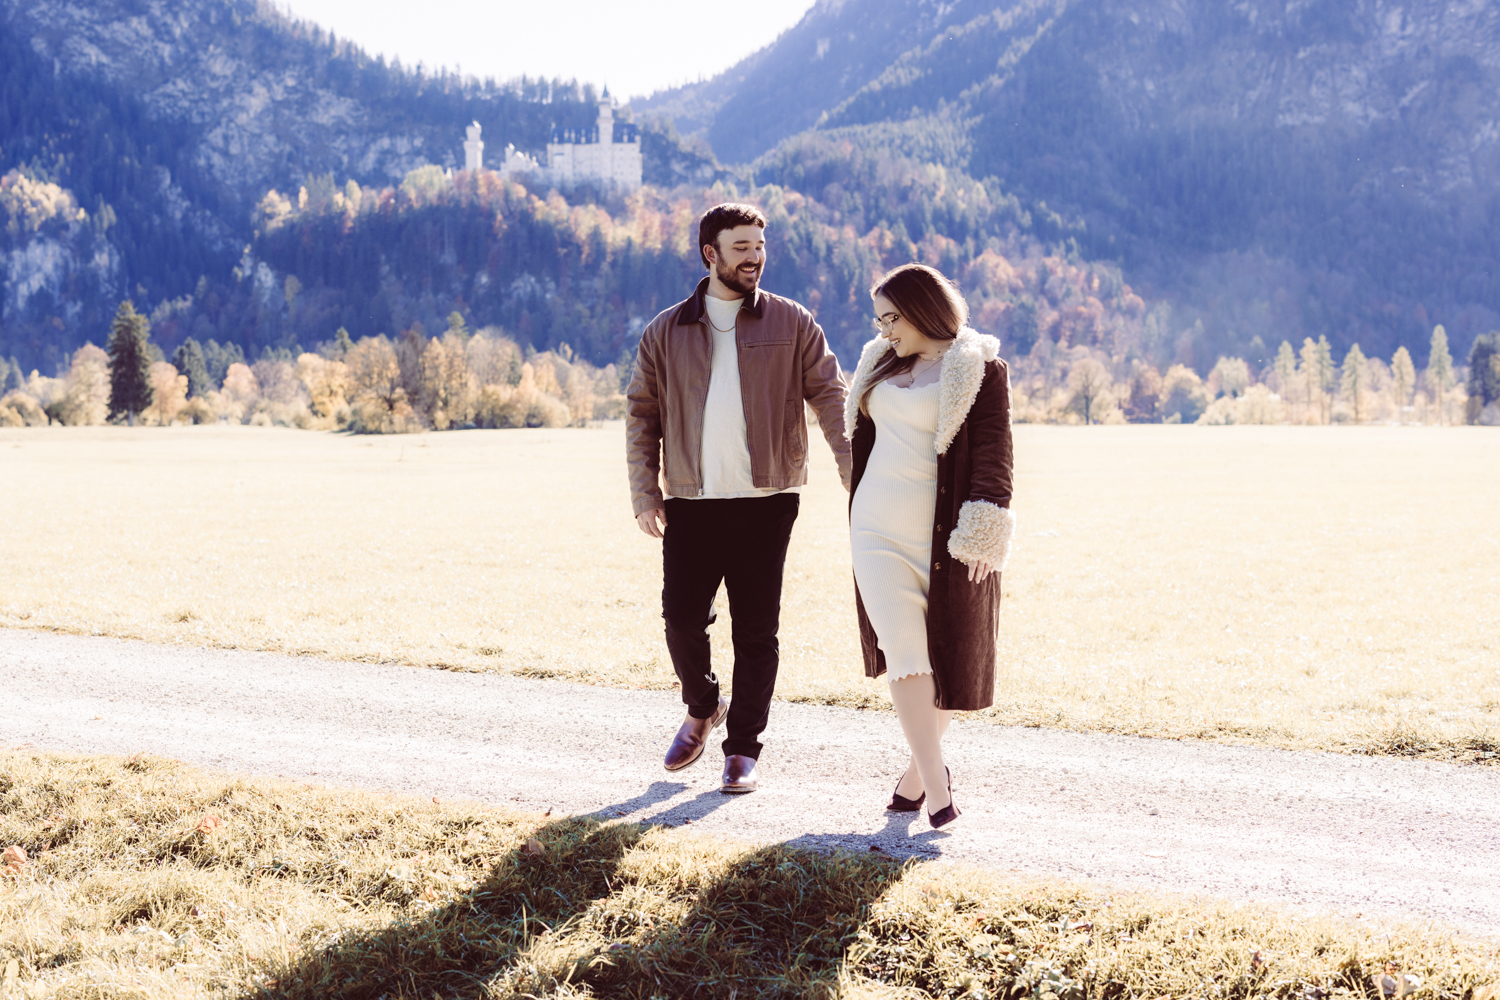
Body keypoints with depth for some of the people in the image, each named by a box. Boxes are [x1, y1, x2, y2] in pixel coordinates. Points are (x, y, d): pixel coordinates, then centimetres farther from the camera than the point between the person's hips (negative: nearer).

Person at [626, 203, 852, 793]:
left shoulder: (791, 324, 5)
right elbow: (641, 414, 10)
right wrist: (644, 493, 1)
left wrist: (853, 467, -13)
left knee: (756, 629, 2)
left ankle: (743, 748, 14)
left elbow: (830, 395, 0)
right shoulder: (666, 333, 9)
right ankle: (702, 709, 29)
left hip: (765, 502, -1)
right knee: (682, 617, -1)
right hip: (690, 503, 1)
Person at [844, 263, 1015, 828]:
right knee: (902, 651, -8)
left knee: (949, 657, 6)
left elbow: (993, 457, -11)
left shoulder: (980, 369, -6)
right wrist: (860, 516, 23)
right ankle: (936, 784, -8)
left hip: (946, 537, -4)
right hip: (879, 533, 4)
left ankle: (918, 770, 25)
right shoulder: (884, 364, 13)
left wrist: (981, 538, -17)